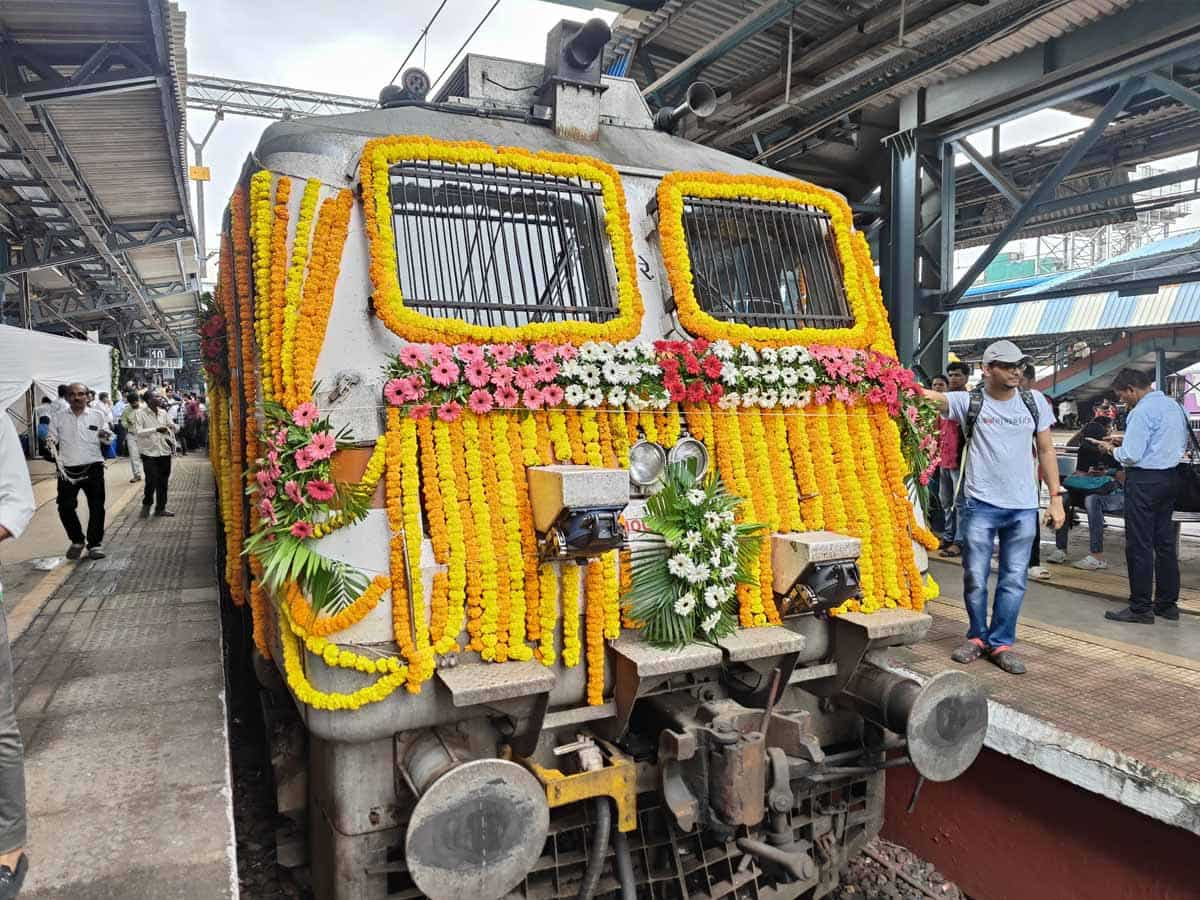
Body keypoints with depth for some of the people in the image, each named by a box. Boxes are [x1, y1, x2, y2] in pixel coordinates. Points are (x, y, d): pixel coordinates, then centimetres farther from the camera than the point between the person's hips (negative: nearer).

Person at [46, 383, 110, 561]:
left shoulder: (98, 415, 5)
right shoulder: (58, 418, 7)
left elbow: (108, 439, 8)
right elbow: (52, 440, 13)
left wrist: (105, 436, -14)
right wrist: (50, 444, -10)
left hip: (92, 468, -1)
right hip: (67, 470, 1)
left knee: (96, 507, -1)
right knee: (65, 507, 0)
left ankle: (95, 543, 12)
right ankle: (76, 541, 20)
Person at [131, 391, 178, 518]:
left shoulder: (163, 412, 7)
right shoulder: (140, 413, -8)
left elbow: (175, 427, 14)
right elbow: (138, 431, -17)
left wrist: (173, 427, -10)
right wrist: (156, 429, -28)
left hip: (164, 451, 5)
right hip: (149, 452, -5)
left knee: (163, 481, 9)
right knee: (151, 481, -5)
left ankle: (161, 508, 21)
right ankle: (146, 504, 19)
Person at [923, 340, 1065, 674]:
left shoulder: (1034, 401, 8)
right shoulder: (969, 401, -2)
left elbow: (1046, 451, 12)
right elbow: (929, 396, -18)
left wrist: (1056, 499, 8)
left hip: (1023, 507, 3)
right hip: (980, 504, -2)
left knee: (1014, 579, 6)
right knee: (975, 577, 5)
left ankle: (1001, 643, 19)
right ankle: (977, 637, 24)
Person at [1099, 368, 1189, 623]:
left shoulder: (1143, 411, -17)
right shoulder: (1174, 406, 11)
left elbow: (1131, 456, -21)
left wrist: (1112, 449, 1)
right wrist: (1125, 440, 14)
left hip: (1144, 480, -9)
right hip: (1170, 477, 9)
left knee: (1139, 545, -2)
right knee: (1165, 542, 15)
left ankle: (1140, 608, 3)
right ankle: (1167, 603, 23)